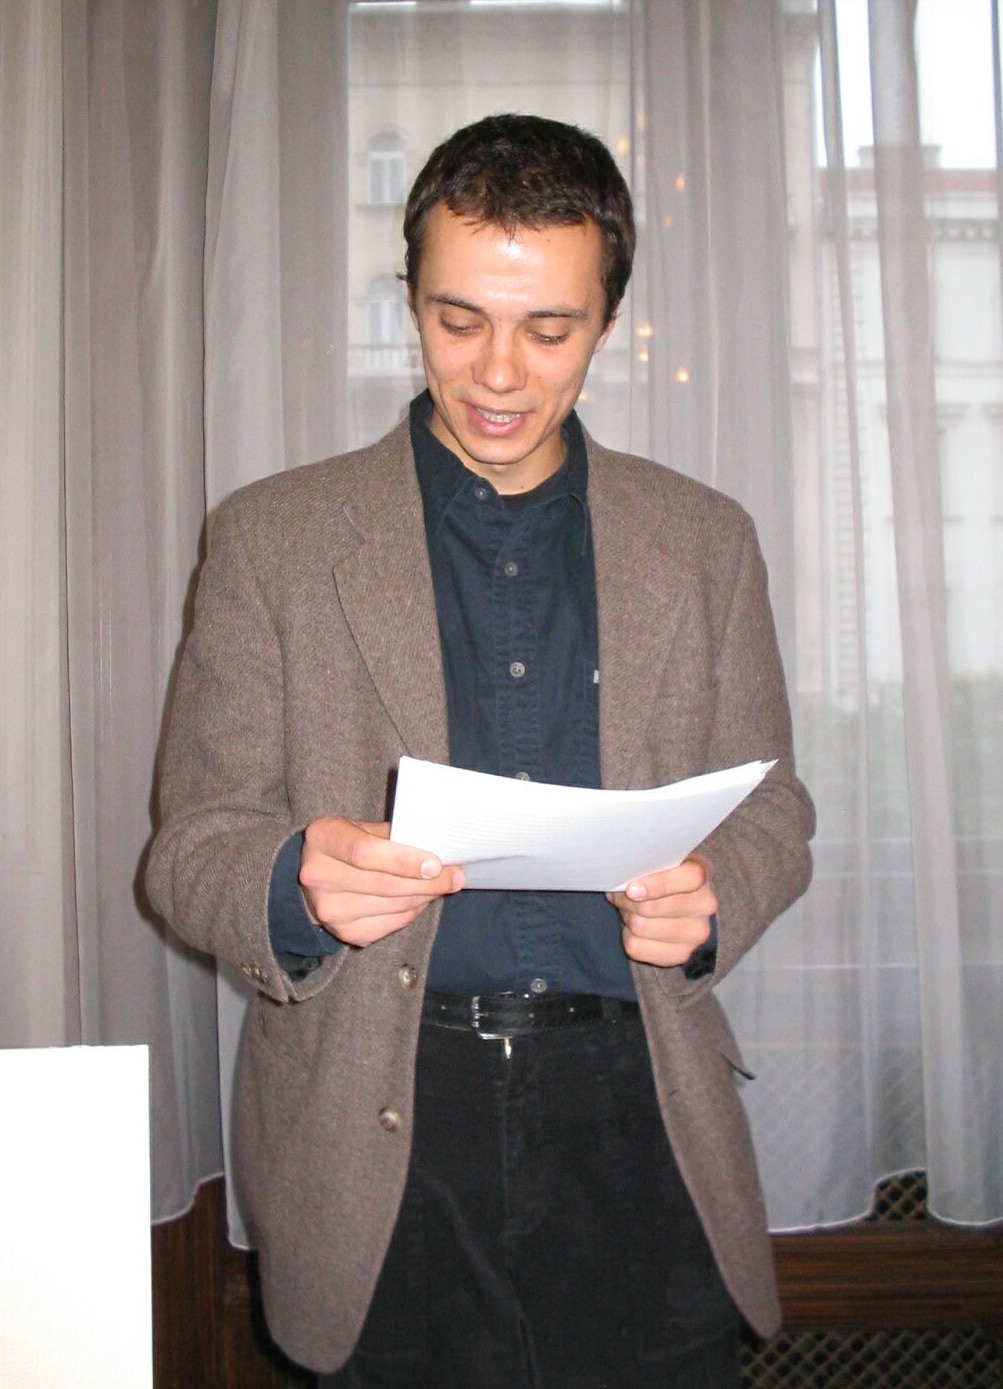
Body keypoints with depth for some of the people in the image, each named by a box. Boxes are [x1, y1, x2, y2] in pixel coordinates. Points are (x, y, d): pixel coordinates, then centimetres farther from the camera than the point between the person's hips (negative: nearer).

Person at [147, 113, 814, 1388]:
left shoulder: (703, 541, 8)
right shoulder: (272, 538, 1)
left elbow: (771, 810, 11)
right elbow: (189, 846, 0)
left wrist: (710, 900, -11)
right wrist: (299, 884, -22)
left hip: (638, 1129, 2)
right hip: (382, 1132, -1)